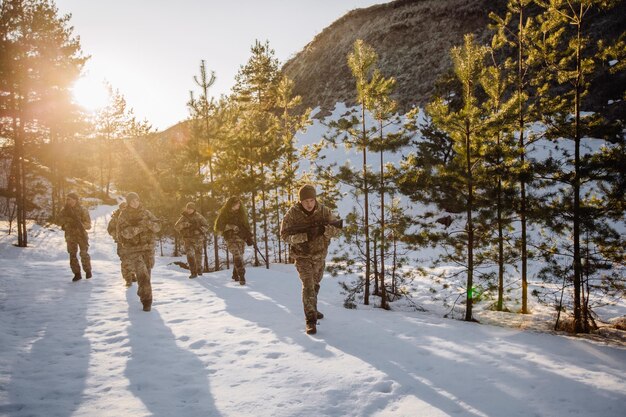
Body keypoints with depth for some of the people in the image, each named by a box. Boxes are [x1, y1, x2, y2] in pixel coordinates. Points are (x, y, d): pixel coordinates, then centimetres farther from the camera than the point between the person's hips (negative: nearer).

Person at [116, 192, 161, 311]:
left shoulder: (145, 213, 4)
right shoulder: (123, 216, -6)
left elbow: (157, 227, -3)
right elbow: (125, 233, -19)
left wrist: (149, 223, -24)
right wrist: (140, 227, -30)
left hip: (148, 248, 4)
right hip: (132, 249, -4)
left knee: (147, 273, 16)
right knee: (142, 274, -16)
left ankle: (142, 292, 41)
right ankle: (146, 300, -10)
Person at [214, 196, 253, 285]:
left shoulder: (241, 213, 15)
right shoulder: (224, 214, 1)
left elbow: (246, 225, 20)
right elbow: (219, 227, -2)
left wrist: (249, 238, 15)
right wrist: (230, 227, -15)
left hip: (241, 238, 5)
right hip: (230, 238, -5)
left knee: (239, 257, 3)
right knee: (237, 256, -20)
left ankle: (235, 275, 21)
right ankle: (241, 276, -25)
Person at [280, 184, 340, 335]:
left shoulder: (324, 211, -10)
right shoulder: (293, 213, -17)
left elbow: (337, 229, -9)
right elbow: (284, 234, -19)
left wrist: (325, 229, -32)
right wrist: (304, 236, -32)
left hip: (320, 255, 4)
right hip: (302, 256, -4)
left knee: (315, 284, 21)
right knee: (308, 286, -15)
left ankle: (312, 309, 43)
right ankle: (310, 320, -11)